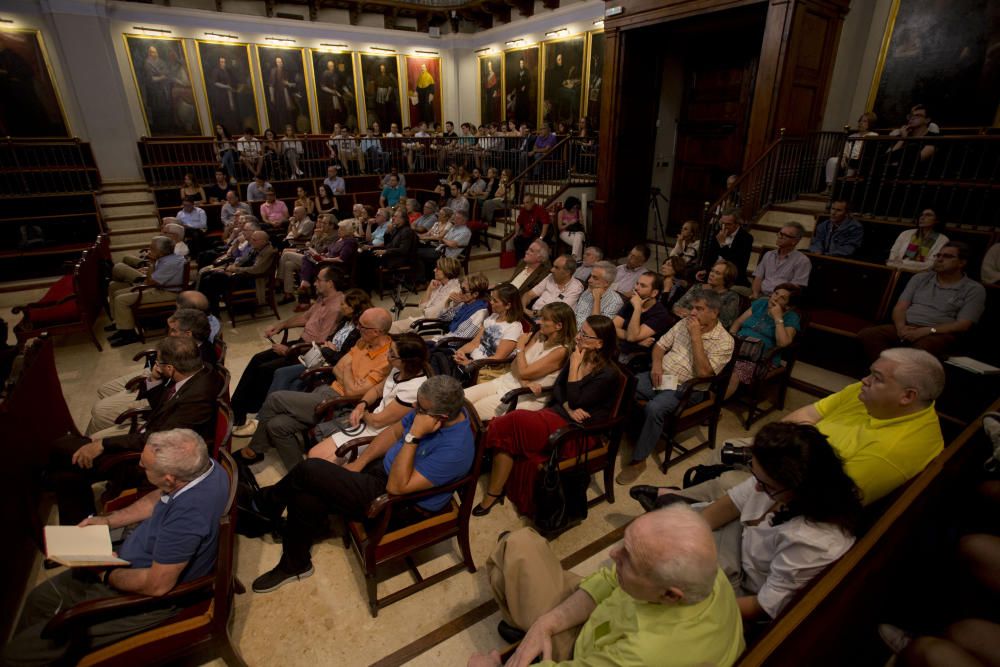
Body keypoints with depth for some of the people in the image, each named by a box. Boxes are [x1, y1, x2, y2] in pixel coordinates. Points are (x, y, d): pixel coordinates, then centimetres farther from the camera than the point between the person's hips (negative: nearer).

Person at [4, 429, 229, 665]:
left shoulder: (188, 513, -42)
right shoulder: (199, 463, -14)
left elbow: (157, 585, -29)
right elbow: (156, 499, 9)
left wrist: (107, 574, -12)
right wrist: (107, 520, 3)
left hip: (143, 595, -9)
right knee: (41, 598, 24)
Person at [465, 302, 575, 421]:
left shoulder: (561, 351, -18)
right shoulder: (539, 336, 5)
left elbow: (524, 372, -20)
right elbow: (515, 365, 2)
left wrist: (520, 346, -6)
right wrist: (525, 382, -17)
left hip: (526, 396, -7)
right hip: (506, 381, 7)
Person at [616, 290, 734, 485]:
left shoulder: (724, 341, -8)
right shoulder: (684, 323, 10)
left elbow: (703, 372, -20)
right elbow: (660, 345, 15)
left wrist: (696, 336, -20)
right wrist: (656, 364, -7)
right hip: (661, 377, 6)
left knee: (653, 409, -33)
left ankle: (638, 460, -16)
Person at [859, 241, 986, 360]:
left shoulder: (974, 289, 8)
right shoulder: (920, 278, 19)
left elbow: (962, 325, -3)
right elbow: (900, 307, 11)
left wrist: (926, 331, -17)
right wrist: (901, 327, -12)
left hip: (939, 333, -3)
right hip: (907, 328, 3)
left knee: (923, 347, -42)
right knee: (866, 334, -28)